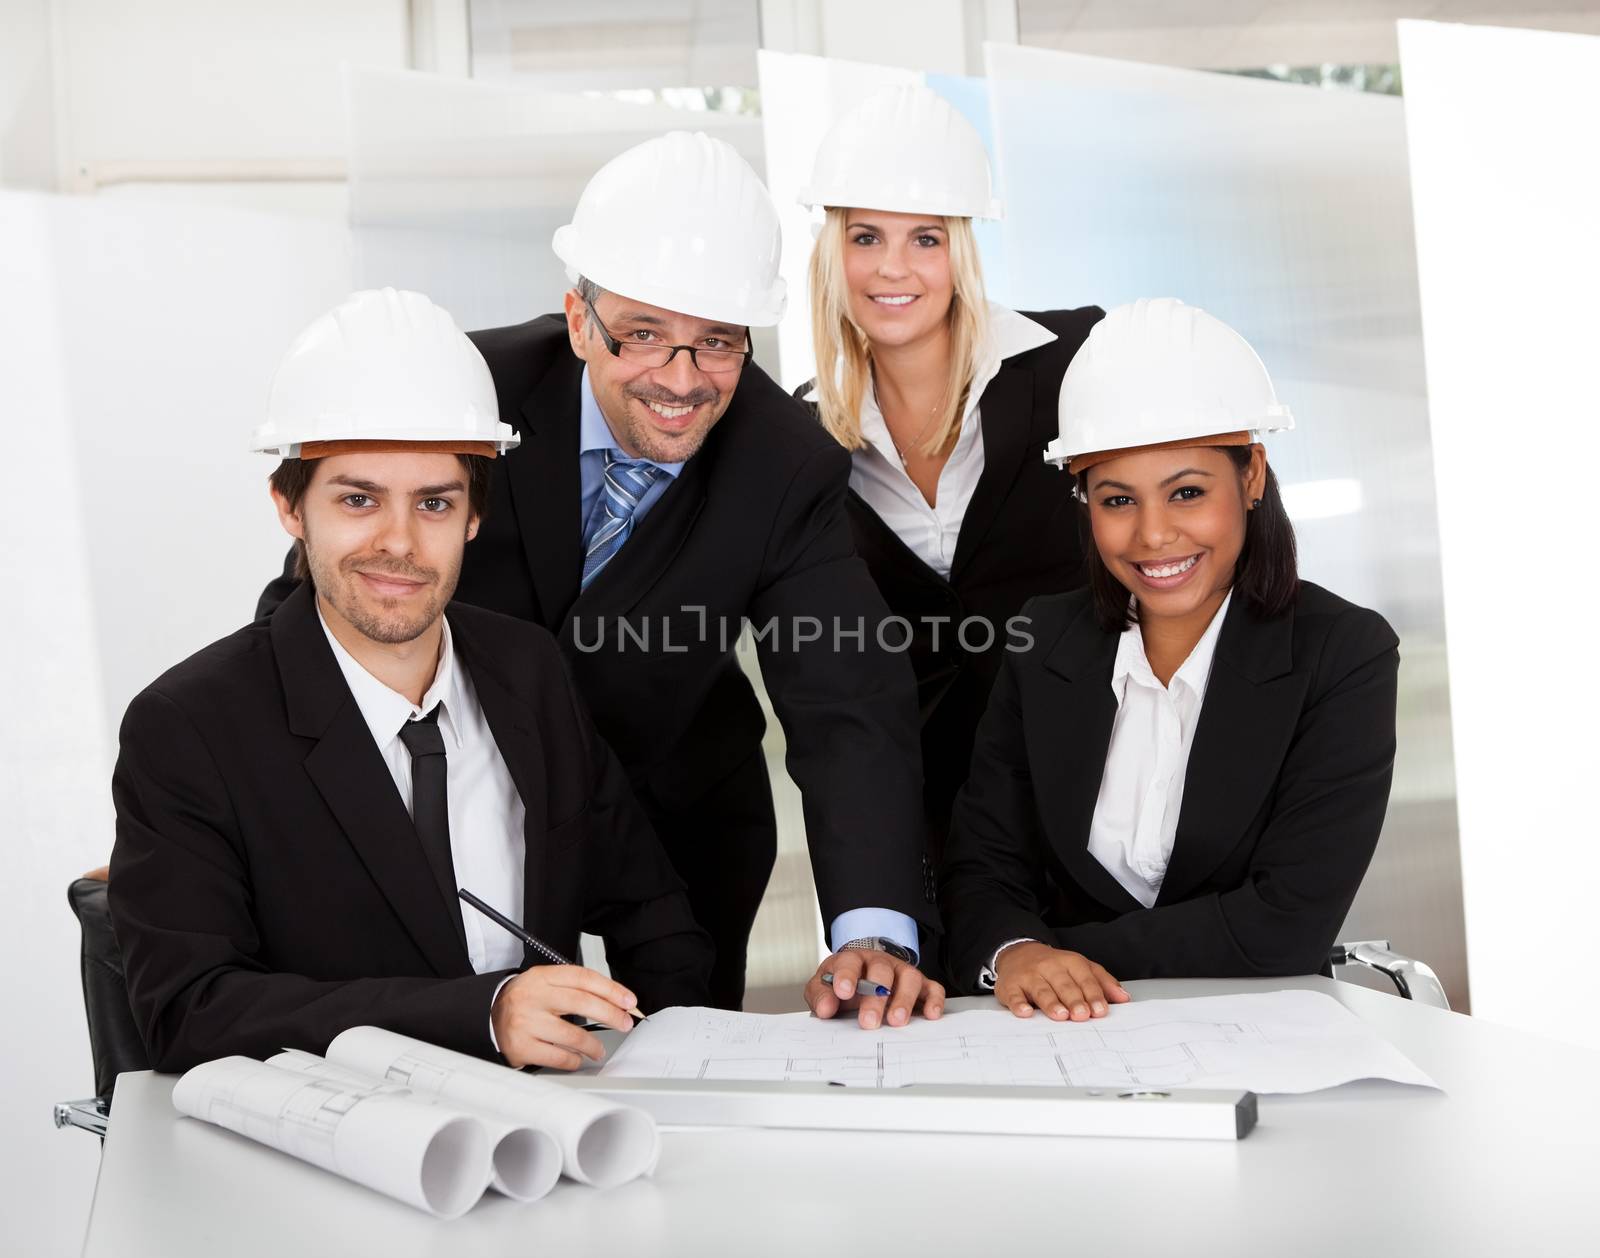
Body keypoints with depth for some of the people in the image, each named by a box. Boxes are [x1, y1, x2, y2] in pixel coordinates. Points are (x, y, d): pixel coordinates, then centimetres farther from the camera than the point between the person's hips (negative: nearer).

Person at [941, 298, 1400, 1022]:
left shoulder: (1345, 655, -6)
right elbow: (983, 868, 1)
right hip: (1072, 1030, 3)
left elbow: (1290, 921, -14)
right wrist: (1012, 955, -21)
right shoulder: (1044, 643, 3)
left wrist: (1070, 954, -16)